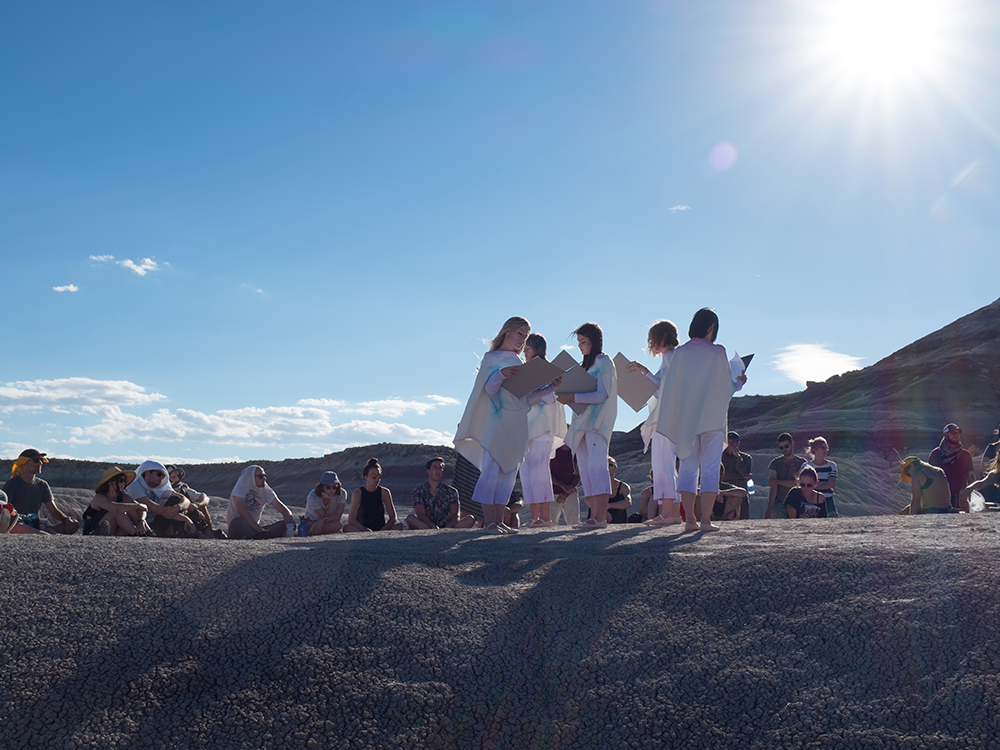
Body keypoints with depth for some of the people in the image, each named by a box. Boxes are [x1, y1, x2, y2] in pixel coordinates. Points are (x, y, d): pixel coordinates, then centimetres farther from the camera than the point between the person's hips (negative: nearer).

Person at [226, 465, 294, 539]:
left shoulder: (266, 490, 3)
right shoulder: (241, 486, -11)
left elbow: (283, 510, -2)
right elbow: (241, 511, -26)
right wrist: (260, 530, -31)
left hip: (254, 528, 6)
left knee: (284, 524, -13)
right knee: (239, 522, -40)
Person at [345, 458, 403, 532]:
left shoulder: (384, 492, 2)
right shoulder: (358, 493, -3)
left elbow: (393, 517, -1)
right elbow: (351, 519, -11)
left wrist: (384, 530, -21)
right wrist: (365, 530, -26)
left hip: (381, 530, 2)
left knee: (400, 526, -26)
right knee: (347, 527, -31)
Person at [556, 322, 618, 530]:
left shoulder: (604, 362, -4)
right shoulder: (586, 364, 22)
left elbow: (602, 394, -15)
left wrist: (573, 398, -23)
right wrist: (565, 394, 5)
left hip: (597, 423, -9)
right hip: (582, 422, 9)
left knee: (596, 466, -16)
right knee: (586, 469, 3)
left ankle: (601, 517, -21)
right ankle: (594, 515, 3)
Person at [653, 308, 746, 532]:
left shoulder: (680, 352, 0)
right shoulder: (718, 352, -5)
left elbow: (667, 387, 0)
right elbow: (727, 387, 0)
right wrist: (740, 382, 20)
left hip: (685, 420, 2)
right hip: (712, 419, -2)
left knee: (688, 468, 6)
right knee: (710, 469, 1)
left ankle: (689, 519, 2)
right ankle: (706, 519, -4)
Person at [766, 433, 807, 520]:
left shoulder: (802, 463, 8)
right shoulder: (775, 464, 8)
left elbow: (798, 482, -5)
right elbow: (773, 487, 0)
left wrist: (776, 481, -2)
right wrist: (770, 508, -10)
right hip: (779, 503, 0)